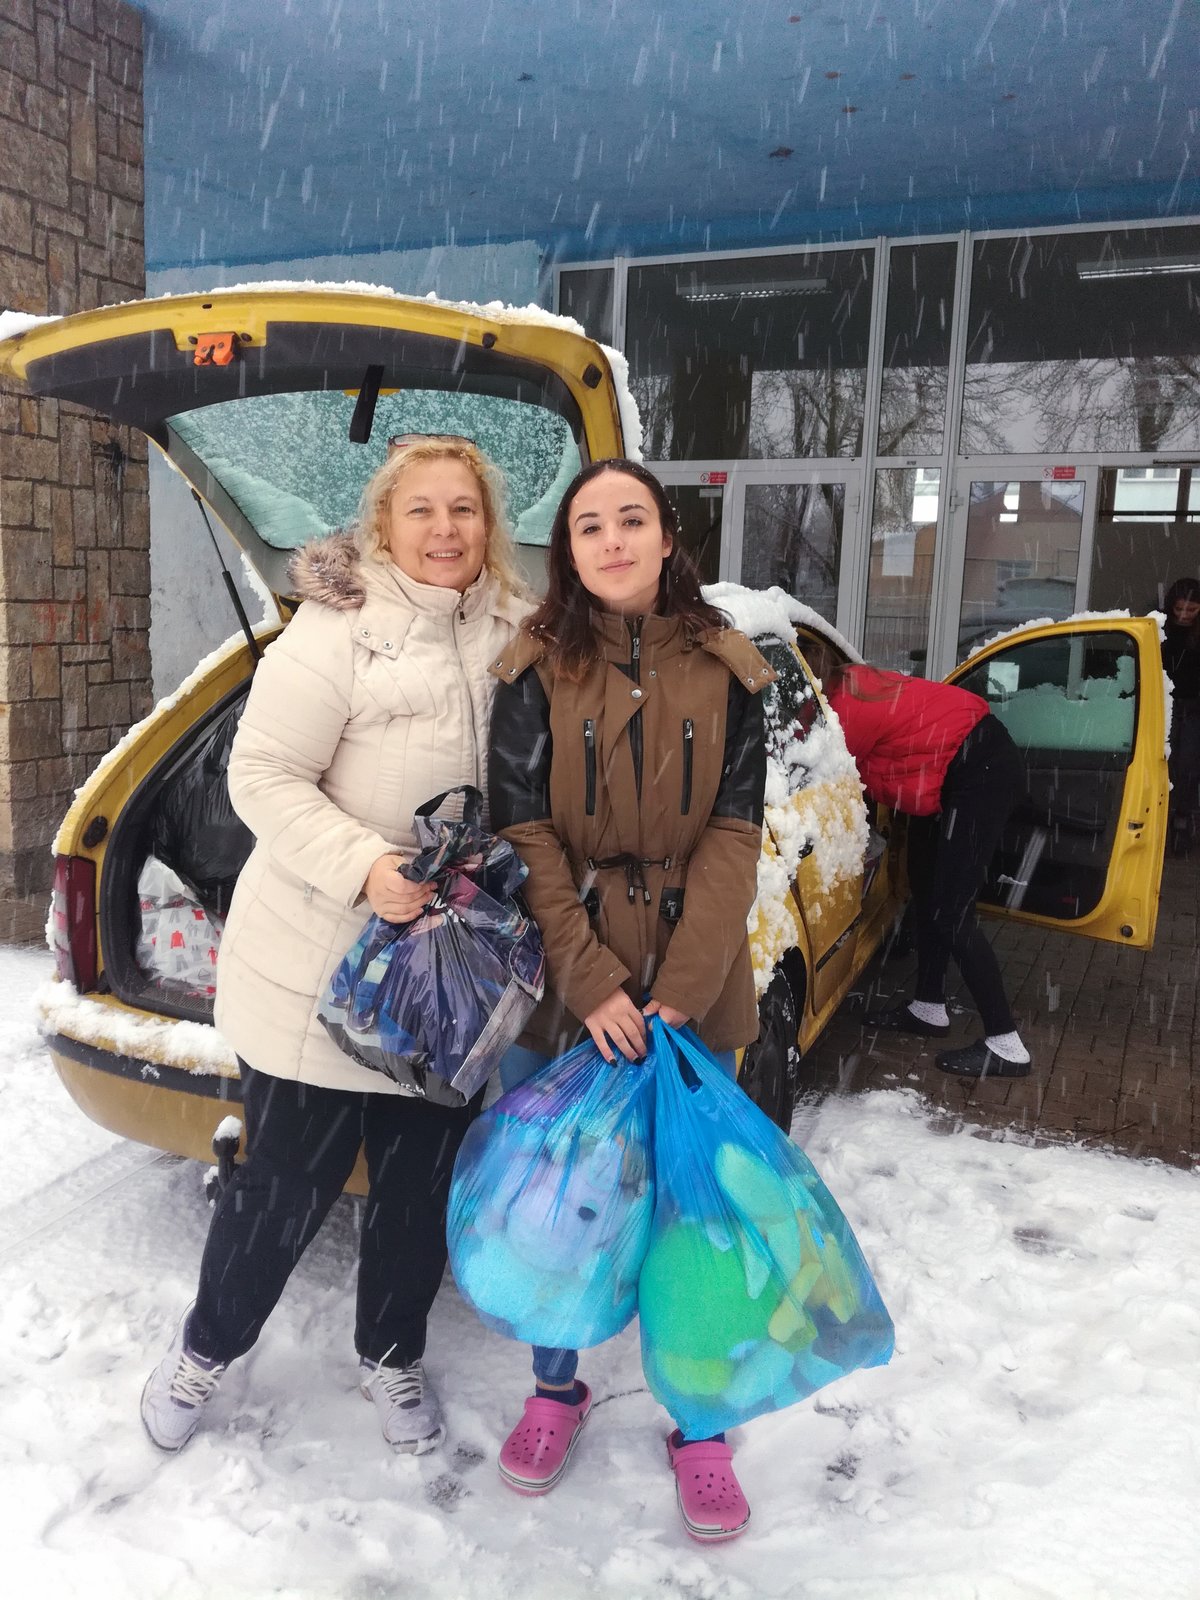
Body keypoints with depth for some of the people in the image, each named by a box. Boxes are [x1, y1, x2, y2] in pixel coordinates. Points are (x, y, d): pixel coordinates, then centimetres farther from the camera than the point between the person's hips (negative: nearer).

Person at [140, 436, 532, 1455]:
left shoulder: (517, 634, 2)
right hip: (317, 975, -4)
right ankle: (205, 1347, 41)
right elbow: (262, 775, -15)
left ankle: (392, 1356, 44)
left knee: (420, 1188, 18)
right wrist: (363, 865, -27)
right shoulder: (337, 625, -14)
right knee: (288, 1184, 11)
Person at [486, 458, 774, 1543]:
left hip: (693, 990, 0)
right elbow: (524, 837, -7)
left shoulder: (725, 671, 0)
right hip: (559, 987, 0)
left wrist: (678, 993, -14)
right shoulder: (536, 671, -3)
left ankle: (698, 1430, 30)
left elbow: (735, 837, -4)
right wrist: (590, 983, -16)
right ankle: (557, 1391, 37)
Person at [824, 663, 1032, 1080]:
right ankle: (929, 1008, 32)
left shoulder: (843, 710, -24)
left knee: (950, 911, -10)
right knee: (926, 889, 17)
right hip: (954, 769, 11)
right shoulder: (842, 686, 4)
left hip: (982, 768, -11)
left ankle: (1005, 1045, -4)